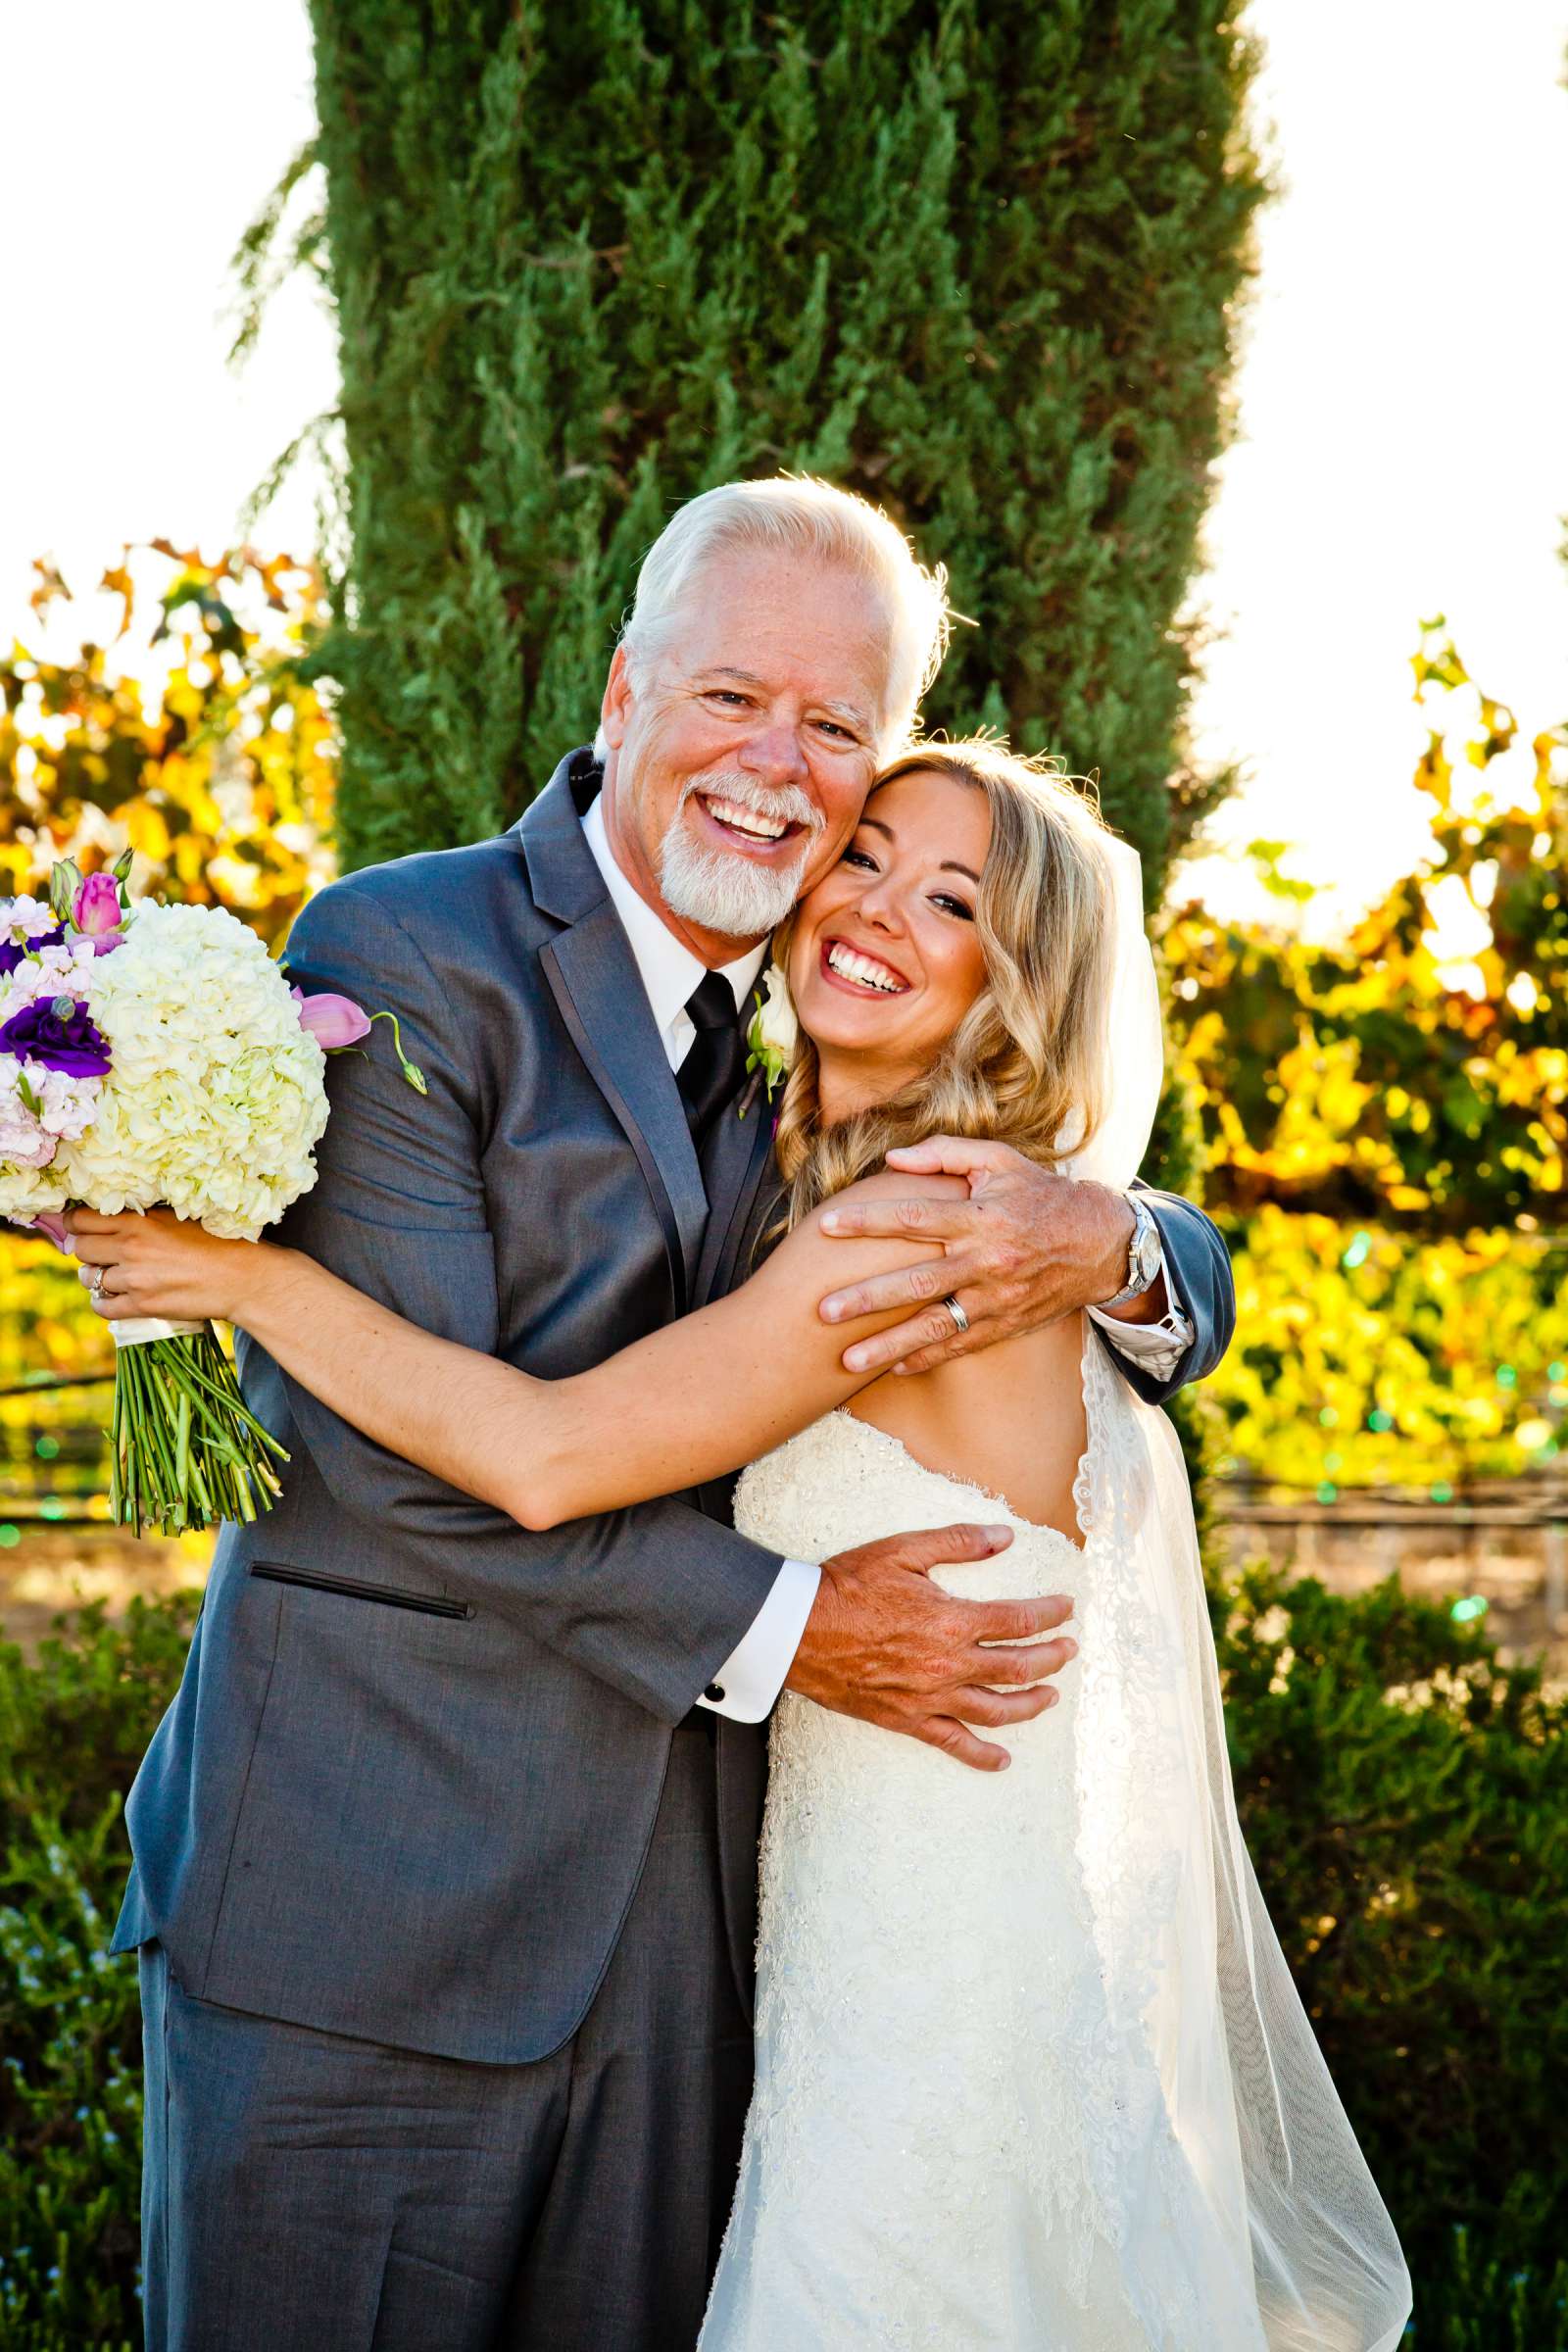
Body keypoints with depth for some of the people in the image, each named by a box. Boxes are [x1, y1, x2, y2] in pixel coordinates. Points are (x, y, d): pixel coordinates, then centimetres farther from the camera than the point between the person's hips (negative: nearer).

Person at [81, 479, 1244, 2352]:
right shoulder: (401, 960, -10)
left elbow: (1195, 1295, 11)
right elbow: (395, 1450, -18)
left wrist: (1108, 1243, -14)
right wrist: (774, 1627, -16)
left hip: (682, 1900, 6)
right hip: (371, 1901, -5)